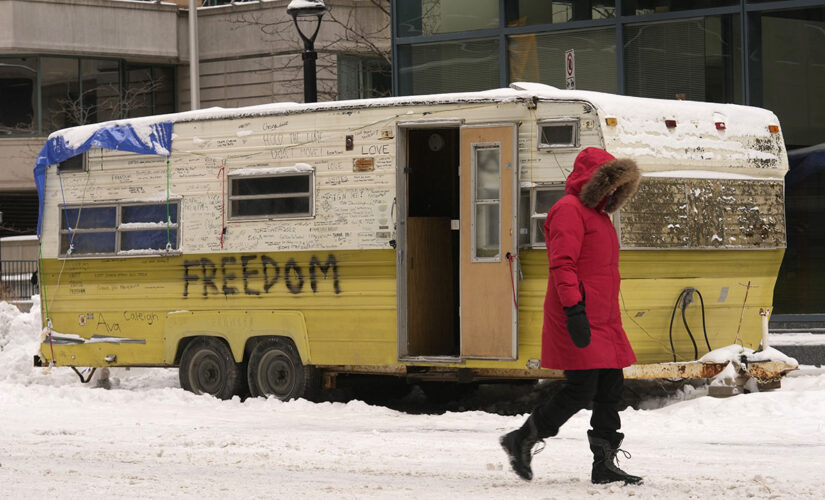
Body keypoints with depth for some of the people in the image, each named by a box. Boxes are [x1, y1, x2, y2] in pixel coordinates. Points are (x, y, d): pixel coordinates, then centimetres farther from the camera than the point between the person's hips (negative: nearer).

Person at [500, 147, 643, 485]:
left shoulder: (598, 215, 22)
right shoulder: (569, 210, -10)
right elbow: (562, 264, -19)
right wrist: (574, 309, -26)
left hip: (604, 321, 10)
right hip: (580, 323, -10)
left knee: (611, 389, 7)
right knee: (581, 390, -10)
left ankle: (604, 466, 11)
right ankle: (521, 440, 5)